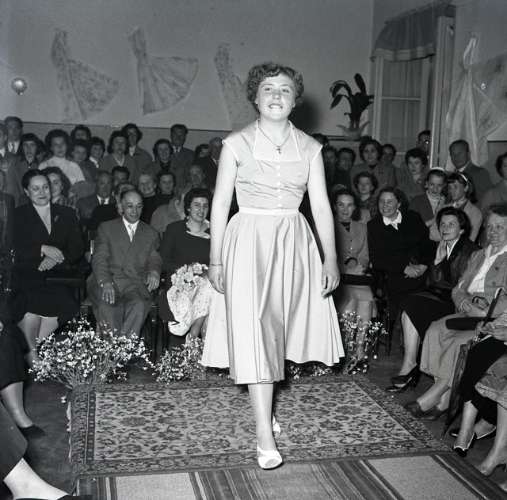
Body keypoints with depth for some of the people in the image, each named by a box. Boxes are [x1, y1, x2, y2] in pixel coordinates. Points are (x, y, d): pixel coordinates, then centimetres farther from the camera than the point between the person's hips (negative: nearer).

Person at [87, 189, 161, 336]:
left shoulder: (151, 233, 22)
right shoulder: (106, 228, 15)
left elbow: (155, 260, 17)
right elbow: (99, 259, 3)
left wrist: (154, 271, -11)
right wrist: (105, 282, -17)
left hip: (136, 284, 1)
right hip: (108, 281, -1)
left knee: (139, 306, -34)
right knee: (106, 306, -34)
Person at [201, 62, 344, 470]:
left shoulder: (309, 147, 5)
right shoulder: (237, 144, -1)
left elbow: (321, 207, 4)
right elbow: (220, 204, 0)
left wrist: (331, 258, -1)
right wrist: (215, 260, -3)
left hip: (294, 243, 3)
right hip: (248, 241, -3)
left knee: (279, 327, 10)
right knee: (253, 330, -9)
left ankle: (263, 401, 32)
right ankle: (264, 432, -7)